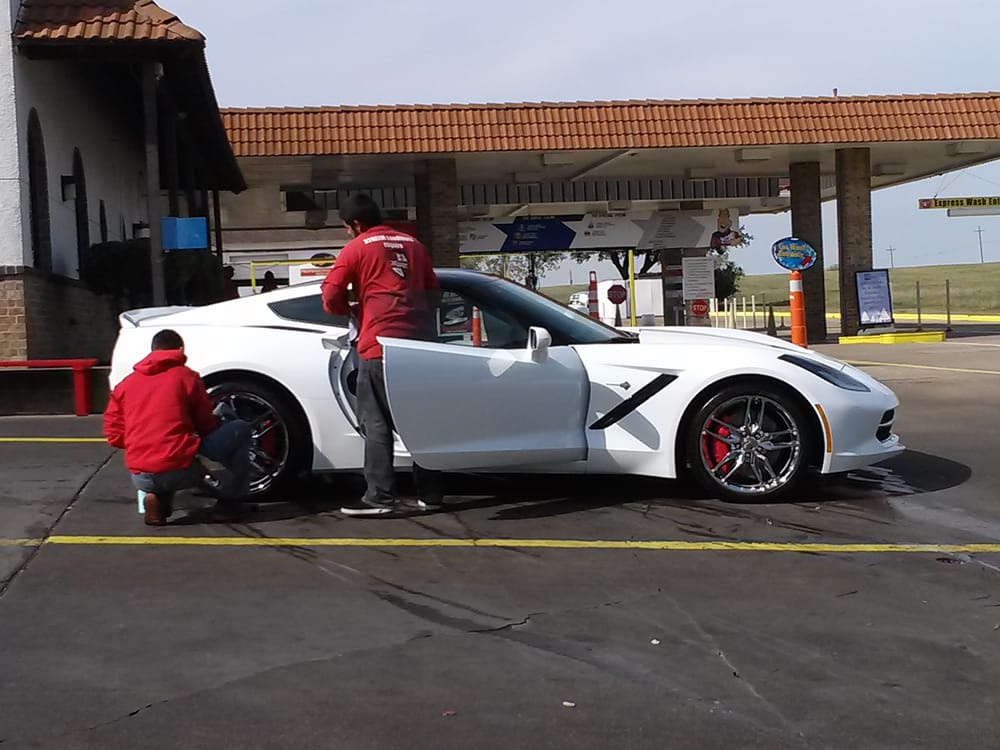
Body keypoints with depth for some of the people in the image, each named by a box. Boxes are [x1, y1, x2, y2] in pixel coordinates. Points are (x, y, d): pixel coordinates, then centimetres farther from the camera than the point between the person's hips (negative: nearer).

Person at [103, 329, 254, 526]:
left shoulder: (126, 384, 16)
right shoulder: (186, 376, 5)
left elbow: (114, 435, 15)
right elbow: (207, 425, 12)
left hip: (140, 478, 5)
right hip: (181, 469, -5)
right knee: (239, 430, 14)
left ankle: (157, 497, 12)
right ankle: (230, 502, 13)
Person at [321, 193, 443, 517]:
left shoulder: (357, 248, 2)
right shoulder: (412, 244, 18)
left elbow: (330, 297, -3)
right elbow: (434, 293, 22)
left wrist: (351, 309, 16)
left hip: (380, 343, -5)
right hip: (418, 341, 6)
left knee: (376, 421, -2)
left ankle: (379, 496, -7)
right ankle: (430, 494, 12)